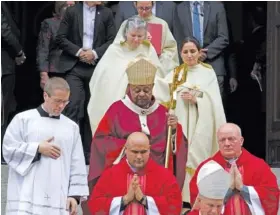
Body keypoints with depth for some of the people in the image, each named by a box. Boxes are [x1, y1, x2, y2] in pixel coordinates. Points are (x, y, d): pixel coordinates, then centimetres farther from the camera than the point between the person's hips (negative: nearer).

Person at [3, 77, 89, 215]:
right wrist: (38, 149, -7)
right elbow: (8, 149, 0)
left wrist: (75, 194, 3)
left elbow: (77, 166, 11)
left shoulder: (71, 127, 13)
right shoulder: (23, 119, 5)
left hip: (58, 201, 3)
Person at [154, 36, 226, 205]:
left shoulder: (208, 72, 4)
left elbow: (213, 100, -3)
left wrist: (197, 98, -16)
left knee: (196, 157, -7)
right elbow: (163, 93, 0)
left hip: (200, 124, -3)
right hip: (180, 123, 3)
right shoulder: (175, 74, 14)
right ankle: (183, 196, 2)